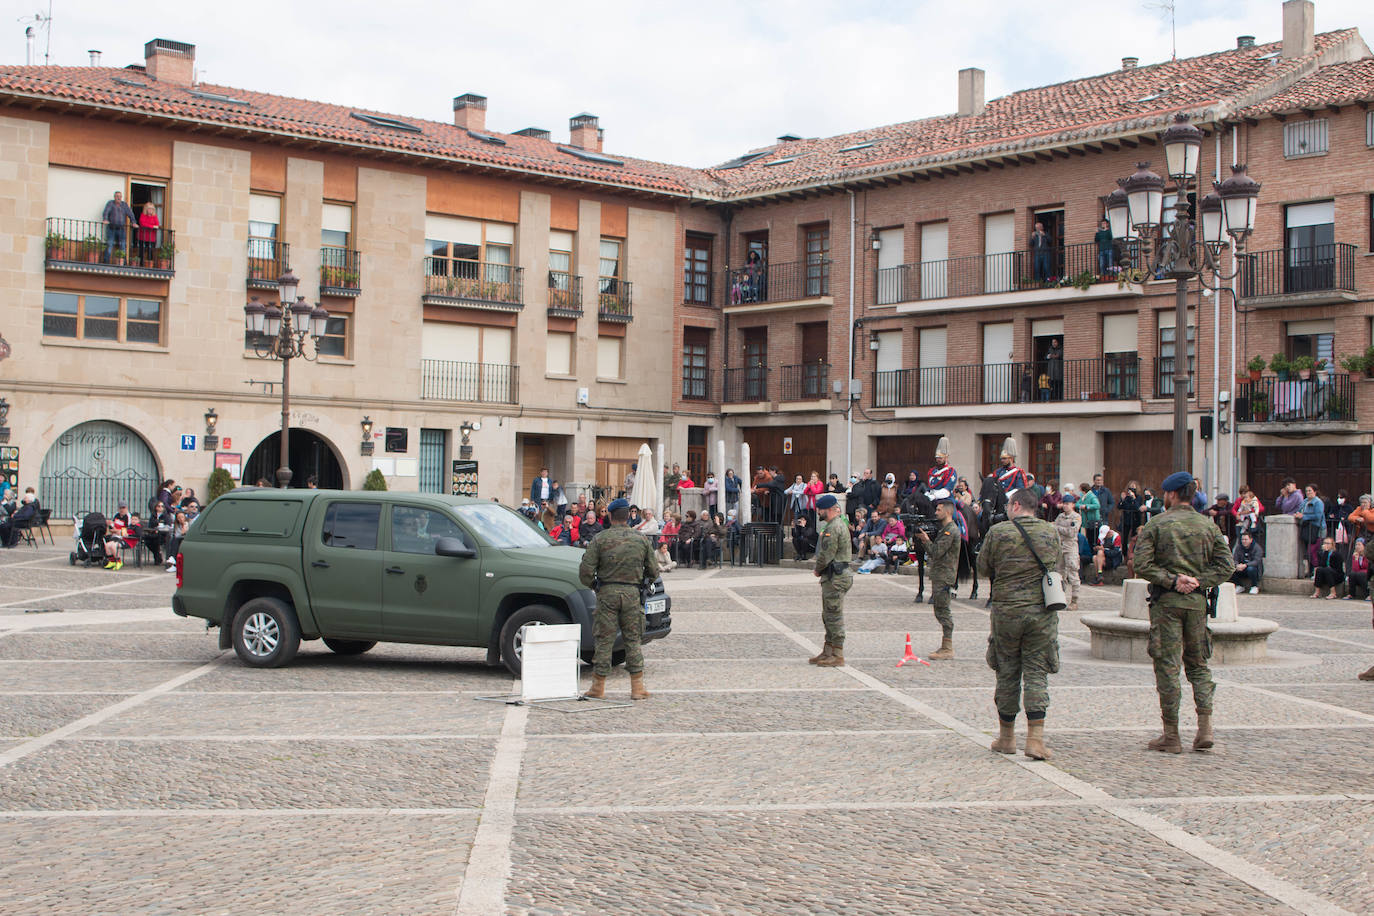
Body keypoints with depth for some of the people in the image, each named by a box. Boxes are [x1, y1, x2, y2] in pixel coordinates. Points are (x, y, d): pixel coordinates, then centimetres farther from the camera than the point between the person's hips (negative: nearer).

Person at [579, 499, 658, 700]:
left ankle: (598, 687, 8)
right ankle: (638, 688, 6)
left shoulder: (600, 540, -3)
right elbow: (653, 571, 9)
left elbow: (585, 570, -6)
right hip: (632, 593, 2)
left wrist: (593, 585, 11)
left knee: (604, 640, 3)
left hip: (607, 593, -2)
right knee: (633, 640, 7)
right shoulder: (640, 540, 6)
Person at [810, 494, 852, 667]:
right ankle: (828, 651, 23)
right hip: (832, 577, 11)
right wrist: (819, 569, 10)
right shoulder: (835, 526, 17)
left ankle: (837, 655, -3)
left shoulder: (833, 528, -17)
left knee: (834, 616, -7)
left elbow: (826, 554, -20)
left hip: (835, 578, -11)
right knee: (828, 616, 16)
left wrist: (817, 570, -4)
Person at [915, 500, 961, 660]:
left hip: (944, 577, -10)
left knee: (943, 611, -8)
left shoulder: (951, 531, -14)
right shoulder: (944, 529, 18)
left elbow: (937, 552, -20)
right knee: (941, 612, 12)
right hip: (938, 576, 10)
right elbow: (934, 552, 19)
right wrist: (924, 539, 6)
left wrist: (926, 539, -8)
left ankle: (947, 649, -6)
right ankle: (946, 646, 17)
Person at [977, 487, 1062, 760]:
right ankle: (1036, 739, -3)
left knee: (1007, 672, 10)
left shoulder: (998, 532, -6)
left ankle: (1006, 737, 19)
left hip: (1006, 609, -1)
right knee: (1036, 672, 4)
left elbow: (983, 569, 3)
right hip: (1042, 610, 1)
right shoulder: (1050, 532, 3)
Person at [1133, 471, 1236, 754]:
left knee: (1167, 667, 0)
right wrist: (1198, 581, -5)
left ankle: (1171, 736, 2)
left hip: (1166, 602, -3)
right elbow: (1226, 565, 2)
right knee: (1198, 664, 15)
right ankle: (1205, 728, 3)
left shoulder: (1156, 524, -3)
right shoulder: (1208, 526, 7)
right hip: (1197, 602, 3)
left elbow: (1142, 564, -12)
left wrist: (1171, 580, -10)